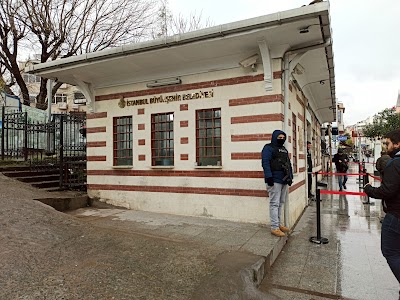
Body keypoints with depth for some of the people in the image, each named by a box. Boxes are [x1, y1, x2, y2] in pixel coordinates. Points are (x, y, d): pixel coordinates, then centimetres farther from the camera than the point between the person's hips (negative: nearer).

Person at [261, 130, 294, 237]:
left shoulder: (284, 149, 22)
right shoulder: (268, 148, -5)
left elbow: (289, 163, 26)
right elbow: (265, 163, -15)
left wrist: (291, 176, 19)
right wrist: (269, 177, -22)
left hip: (284, 180, 9)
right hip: (275, 180, -9)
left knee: (281, 203, 13)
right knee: (275, 203, -7)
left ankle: (278, 224, 24)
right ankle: (274, 227, -3)